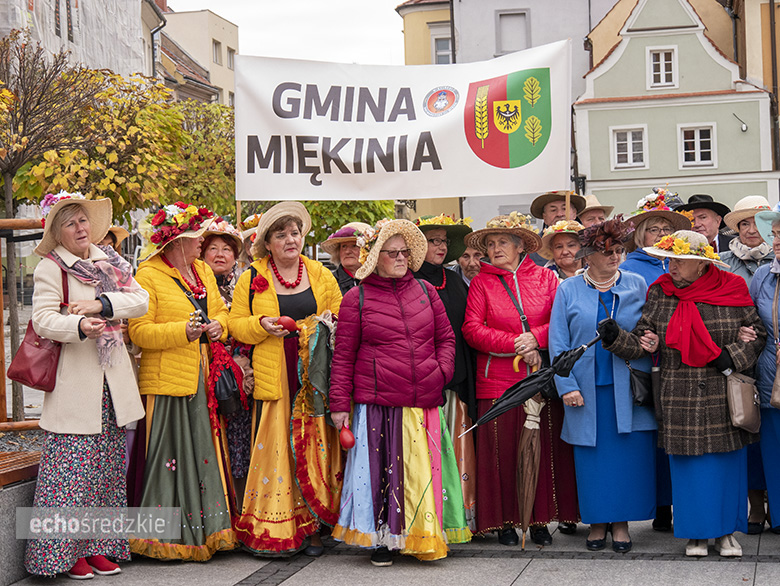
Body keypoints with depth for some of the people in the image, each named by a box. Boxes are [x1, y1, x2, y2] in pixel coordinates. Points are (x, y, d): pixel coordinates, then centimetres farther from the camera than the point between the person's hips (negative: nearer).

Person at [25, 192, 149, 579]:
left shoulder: (108, 263, 14)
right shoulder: (50, 268, -3)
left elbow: (140, 300, 3)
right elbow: (43, 319, -13)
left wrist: (101, 304, -13)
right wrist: (79, 326, -31)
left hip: (113, 381, 6)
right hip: (74, 383, -6)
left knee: (108, 468, 8)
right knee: (73, 470, -7)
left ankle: (98, 547, 17)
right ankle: (67, 552, 1)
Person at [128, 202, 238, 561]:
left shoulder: (203, 271, 16)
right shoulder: (149, 275, -6)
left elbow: (220, 311, 26)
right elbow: (139, 331, -11)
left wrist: (217, 325, 4)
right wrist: (182, 331, -21)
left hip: (203, 379, 7)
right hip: (167, 380, -7)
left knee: (204, 450, 6)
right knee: (170, 454, -5)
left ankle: (206, 530, 11)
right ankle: (168, 536, 1)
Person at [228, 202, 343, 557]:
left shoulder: (321, 276, 12)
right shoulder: (251, 280, 7)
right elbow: (236, 325, 7)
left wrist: (328, 324, -6)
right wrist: (262, 325, -11)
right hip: (272, 380, -1)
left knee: (314, 448, 1)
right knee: (274, 448, -5)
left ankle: (312, 527, 9)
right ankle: (271, 533, 2)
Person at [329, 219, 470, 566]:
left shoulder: (425, 291, 11)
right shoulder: (357, 299, 1)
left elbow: (446, 337, 17)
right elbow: (343, 355, 1)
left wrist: (442, 371, 0)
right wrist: (340, 404, -2)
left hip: (424, 403, 3)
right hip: (377, 405, -3)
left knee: (423, 471, 5)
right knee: (382, 471, 1)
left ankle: (424, 539, 17)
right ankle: (382, 540, 14)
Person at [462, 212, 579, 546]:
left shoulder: (545, 278, 7)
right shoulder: (482, 282, 5)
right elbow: (472, 330, -4)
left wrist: (536, 337, -15)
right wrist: (516, 344, -13)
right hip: (497, 383, -1)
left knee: (544, 448, 2)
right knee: (502, 451, 0)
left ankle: (540, 520, 13)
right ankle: (505, 521, 11)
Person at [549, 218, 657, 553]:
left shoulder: (637, 286, 8)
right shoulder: (568, 291, 5)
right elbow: (558, 342, 2)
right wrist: (567, 385, -7)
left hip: (628, 388, 1)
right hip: (588, 390, 0)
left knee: (629, 456, 0)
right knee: (592, 456, 3)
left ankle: (621, 523, 11)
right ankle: (597, 521, 15)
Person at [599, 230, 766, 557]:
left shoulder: (732, 291, -1)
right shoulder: (659, 294, 3)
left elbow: (758, 333, 7)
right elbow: (641, 343, 0)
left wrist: (732, 357, -8)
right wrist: (616, 338, -18)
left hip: (724, 399, 0)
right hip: (679, 402, 0)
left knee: (727, 464, 6)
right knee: (687, 465, 5)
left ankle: (726, 532, 21)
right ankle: (696, 533, 19)